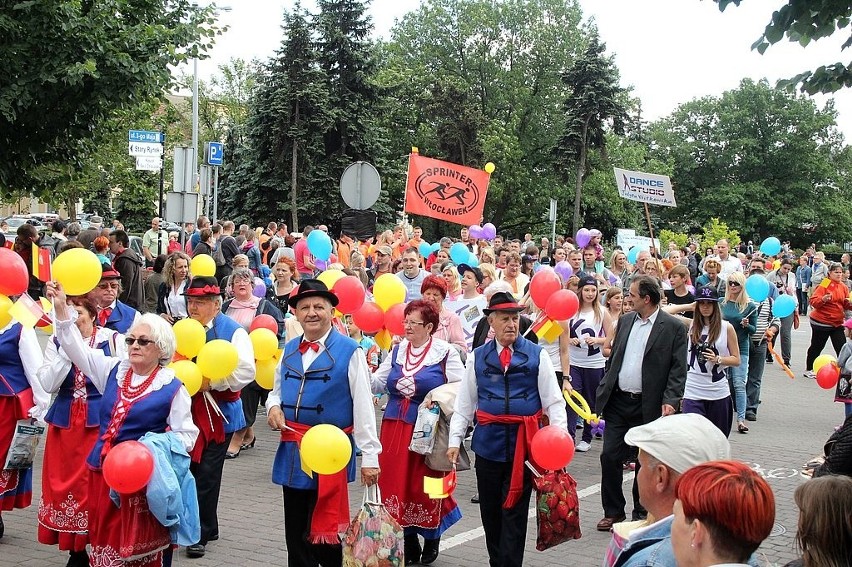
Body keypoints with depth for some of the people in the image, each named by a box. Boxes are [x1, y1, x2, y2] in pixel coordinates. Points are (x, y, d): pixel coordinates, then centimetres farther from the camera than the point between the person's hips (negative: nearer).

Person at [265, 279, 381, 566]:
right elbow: (276, 391, 21)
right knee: (295, 533, 15)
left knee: (322, 532, -2)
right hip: (292, 451, 6)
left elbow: (363, 408, -9)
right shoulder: (289, 351, 9)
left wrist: (370, 456, -11)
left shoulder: (349, 352, -9)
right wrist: (274, 407, -3)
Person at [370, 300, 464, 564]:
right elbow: (378, 383, 10)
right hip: (396, 427, 5)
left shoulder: (445, 353, -4)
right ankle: (409, 542, 17)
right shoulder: (397, 351, 10)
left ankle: (431, 538, 23)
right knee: (396, 482, 4)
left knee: (424, 485, 0)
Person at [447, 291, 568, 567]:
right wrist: (454, 440, -1)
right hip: (488, 442, 2)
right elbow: (464, 404, 7)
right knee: (490, 510, 10)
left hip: (524, 443, -2)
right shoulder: (477, 357, 5)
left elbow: (554, 401, 0)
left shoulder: (537, 355, 1)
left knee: (515, 511, 1)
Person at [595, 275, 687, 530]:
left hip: (648, 406, -4)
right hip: (618, 402, 4)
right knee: (610, 456, 2)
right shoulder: (625, 320, 10)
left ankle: (641, 513, 22)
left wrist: (670, 401, -19)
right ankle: (613, 512, 15)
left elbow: (678, 369, -9)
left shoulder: (673, 327, -6)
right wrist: (604, 390, 9)